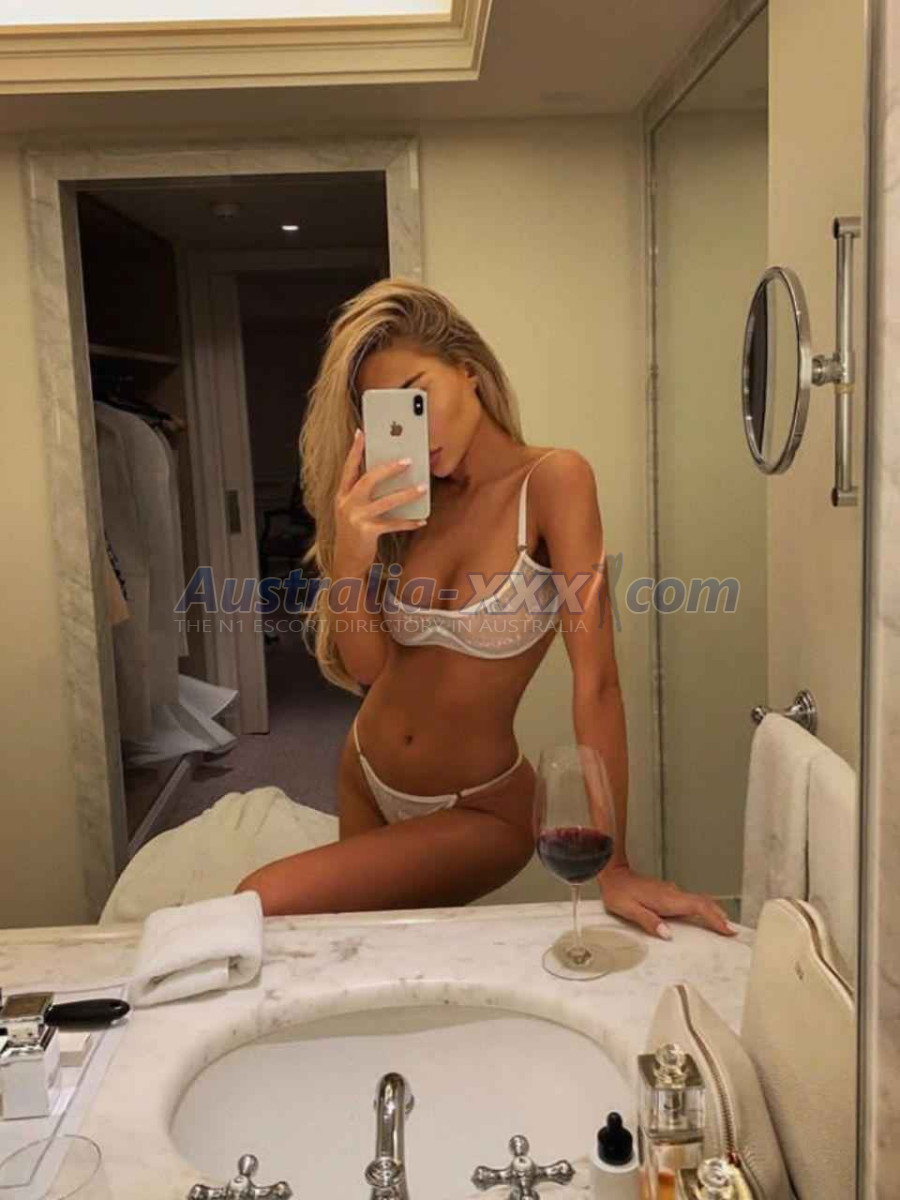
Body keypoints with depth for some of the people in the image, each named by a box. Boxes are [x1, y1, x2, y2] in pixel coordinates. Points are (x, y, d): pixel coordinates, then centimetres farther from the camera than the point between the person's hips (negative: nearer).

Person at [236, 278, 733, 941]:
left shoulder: (551, 479, -20)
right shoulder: (412, 501, -2)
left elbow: (596, 681, -24)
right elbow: (365, 667, -8)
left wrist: (615, 868, -26)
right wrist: (351, 553, -26)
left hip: (478, 812, -5)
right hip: (365, 781, 6)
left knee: (265, 908, -13)